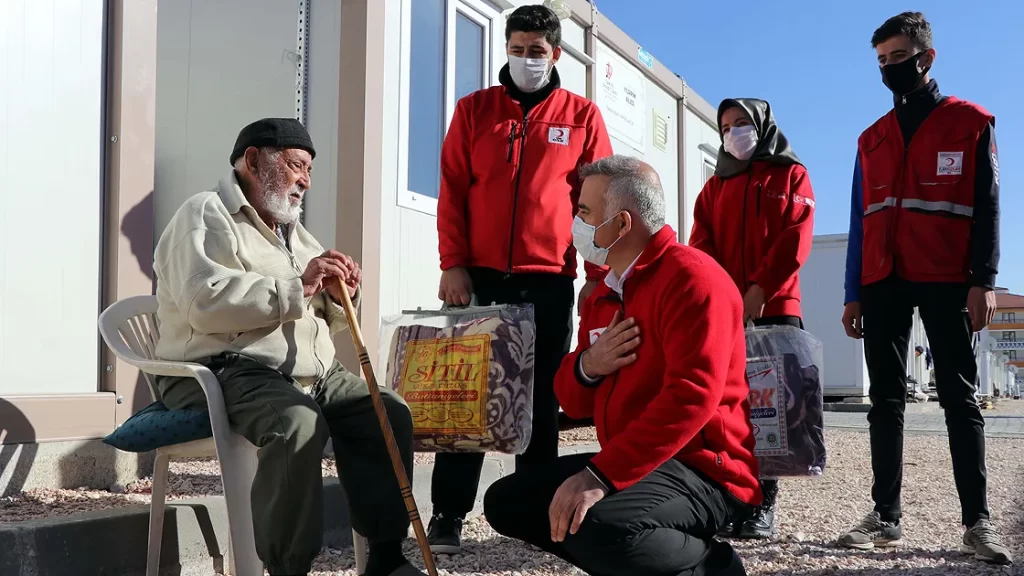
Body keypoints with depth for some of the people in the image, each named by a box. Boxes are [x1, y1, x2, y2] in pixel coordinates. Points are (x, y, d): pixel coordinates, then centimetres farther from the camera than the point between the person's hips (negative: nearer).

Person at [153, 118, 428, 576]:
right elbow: (206, 303, -19)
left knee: (388, 411, -11)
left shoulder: (294, 233, 26)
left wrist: (336, 299, 5)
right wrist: (296, 289, -16)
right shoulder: (206, 215, -1)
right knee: (298, 420, -36)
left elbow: (318, 324, 28)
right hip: (225, 372, -8)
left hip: (312, 375, 8)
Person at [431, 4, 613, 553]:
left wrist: (598, 274, -2)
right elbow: (452, 193, 3)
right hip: (481, 276, 0)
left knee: (542, 398, 6)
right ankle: (448, 513, 5)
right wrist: (453, 264, -7)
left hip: (549, 280, 0)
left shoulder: (582, 116, 7)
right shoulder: (474, 109, 8)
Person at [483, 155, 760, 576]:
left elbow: (692, 396, -27)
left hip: (702, 469, -9)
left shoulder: (691, 276, -14)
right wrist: (586, 365, -8)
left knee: (596, 525, -35)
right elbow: (573, 404, 17)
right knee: (505, 501, 3)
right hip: (630, 464, 9)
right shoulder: (603, 296, 15)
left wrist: (601, 475, -31)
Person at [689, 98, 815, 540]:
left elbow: (796, 237, -4)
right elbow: (701, 245, 8)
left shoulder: (791, 176, 11)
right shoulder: (714, 186, 20)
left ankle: (763, 506, -2)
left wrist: (761, 289, -16)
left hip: (775, 308, -3)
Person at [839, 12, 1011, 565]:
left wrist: (983, 281, -11)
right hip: (883, 283, 4)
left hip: (947, 281, -4)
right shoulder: (872, 139, 17)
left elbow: (986, 207, 0)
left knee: (959, 397, -3)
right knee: (886, 400, 2)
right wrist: (853, 294, 8)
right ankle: (886, 515, 4)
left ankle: (977, 521, -2)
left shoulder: (971, 122, 6)